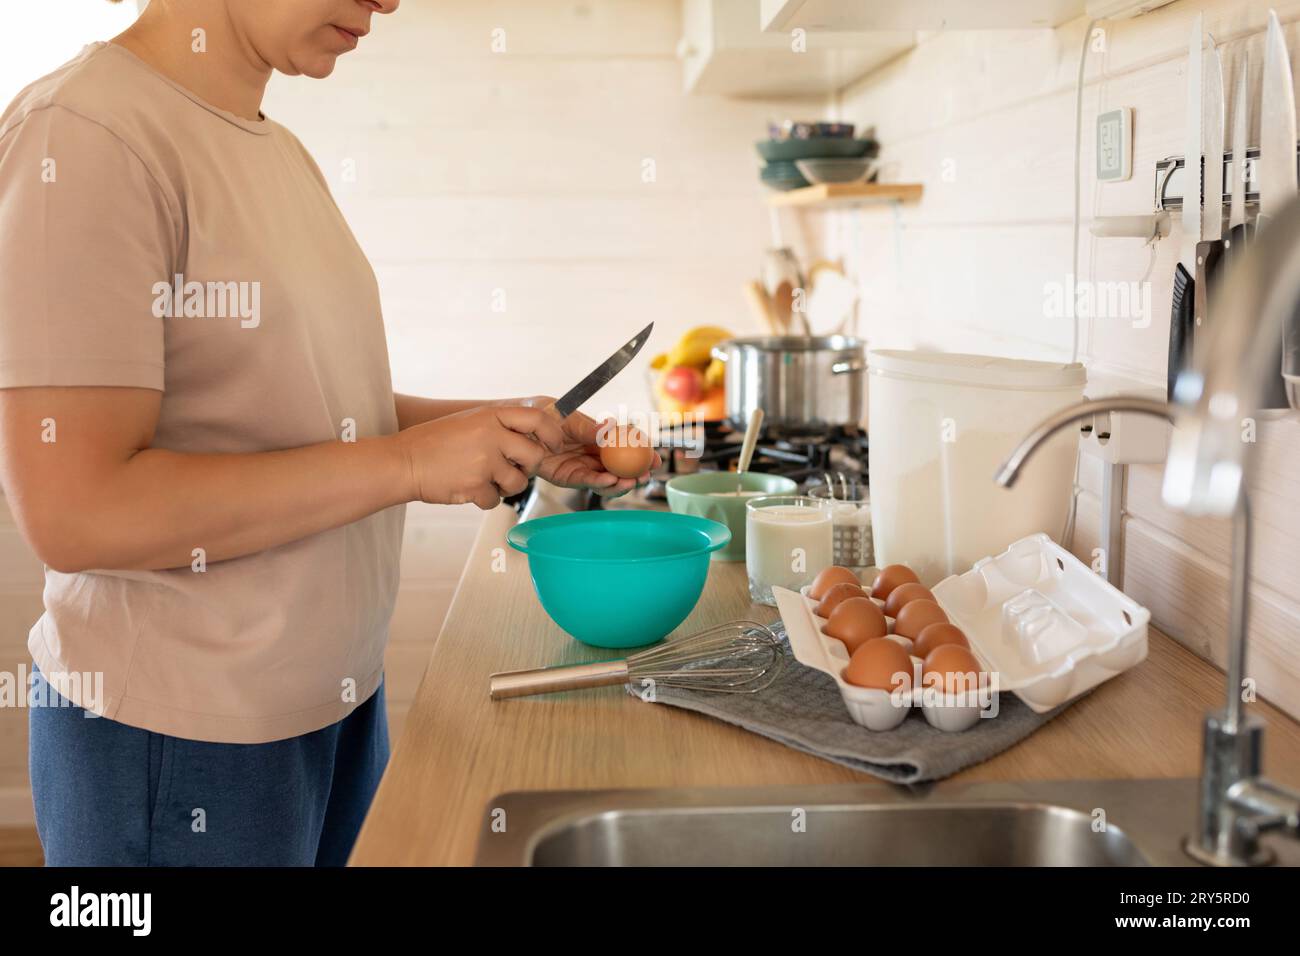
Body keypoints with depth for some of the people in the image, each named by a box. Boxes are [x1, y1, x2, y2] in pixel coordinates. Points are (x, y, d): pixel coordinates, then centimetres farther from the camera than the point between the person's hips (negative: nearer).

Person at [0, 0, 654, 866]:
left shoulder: (284, 154, 7)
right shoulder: (84, 134, -18)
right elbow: (73, 513, -24)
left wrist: (506, 432, 0)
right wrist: (411, 461, -21)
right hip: (183, 735, -7)